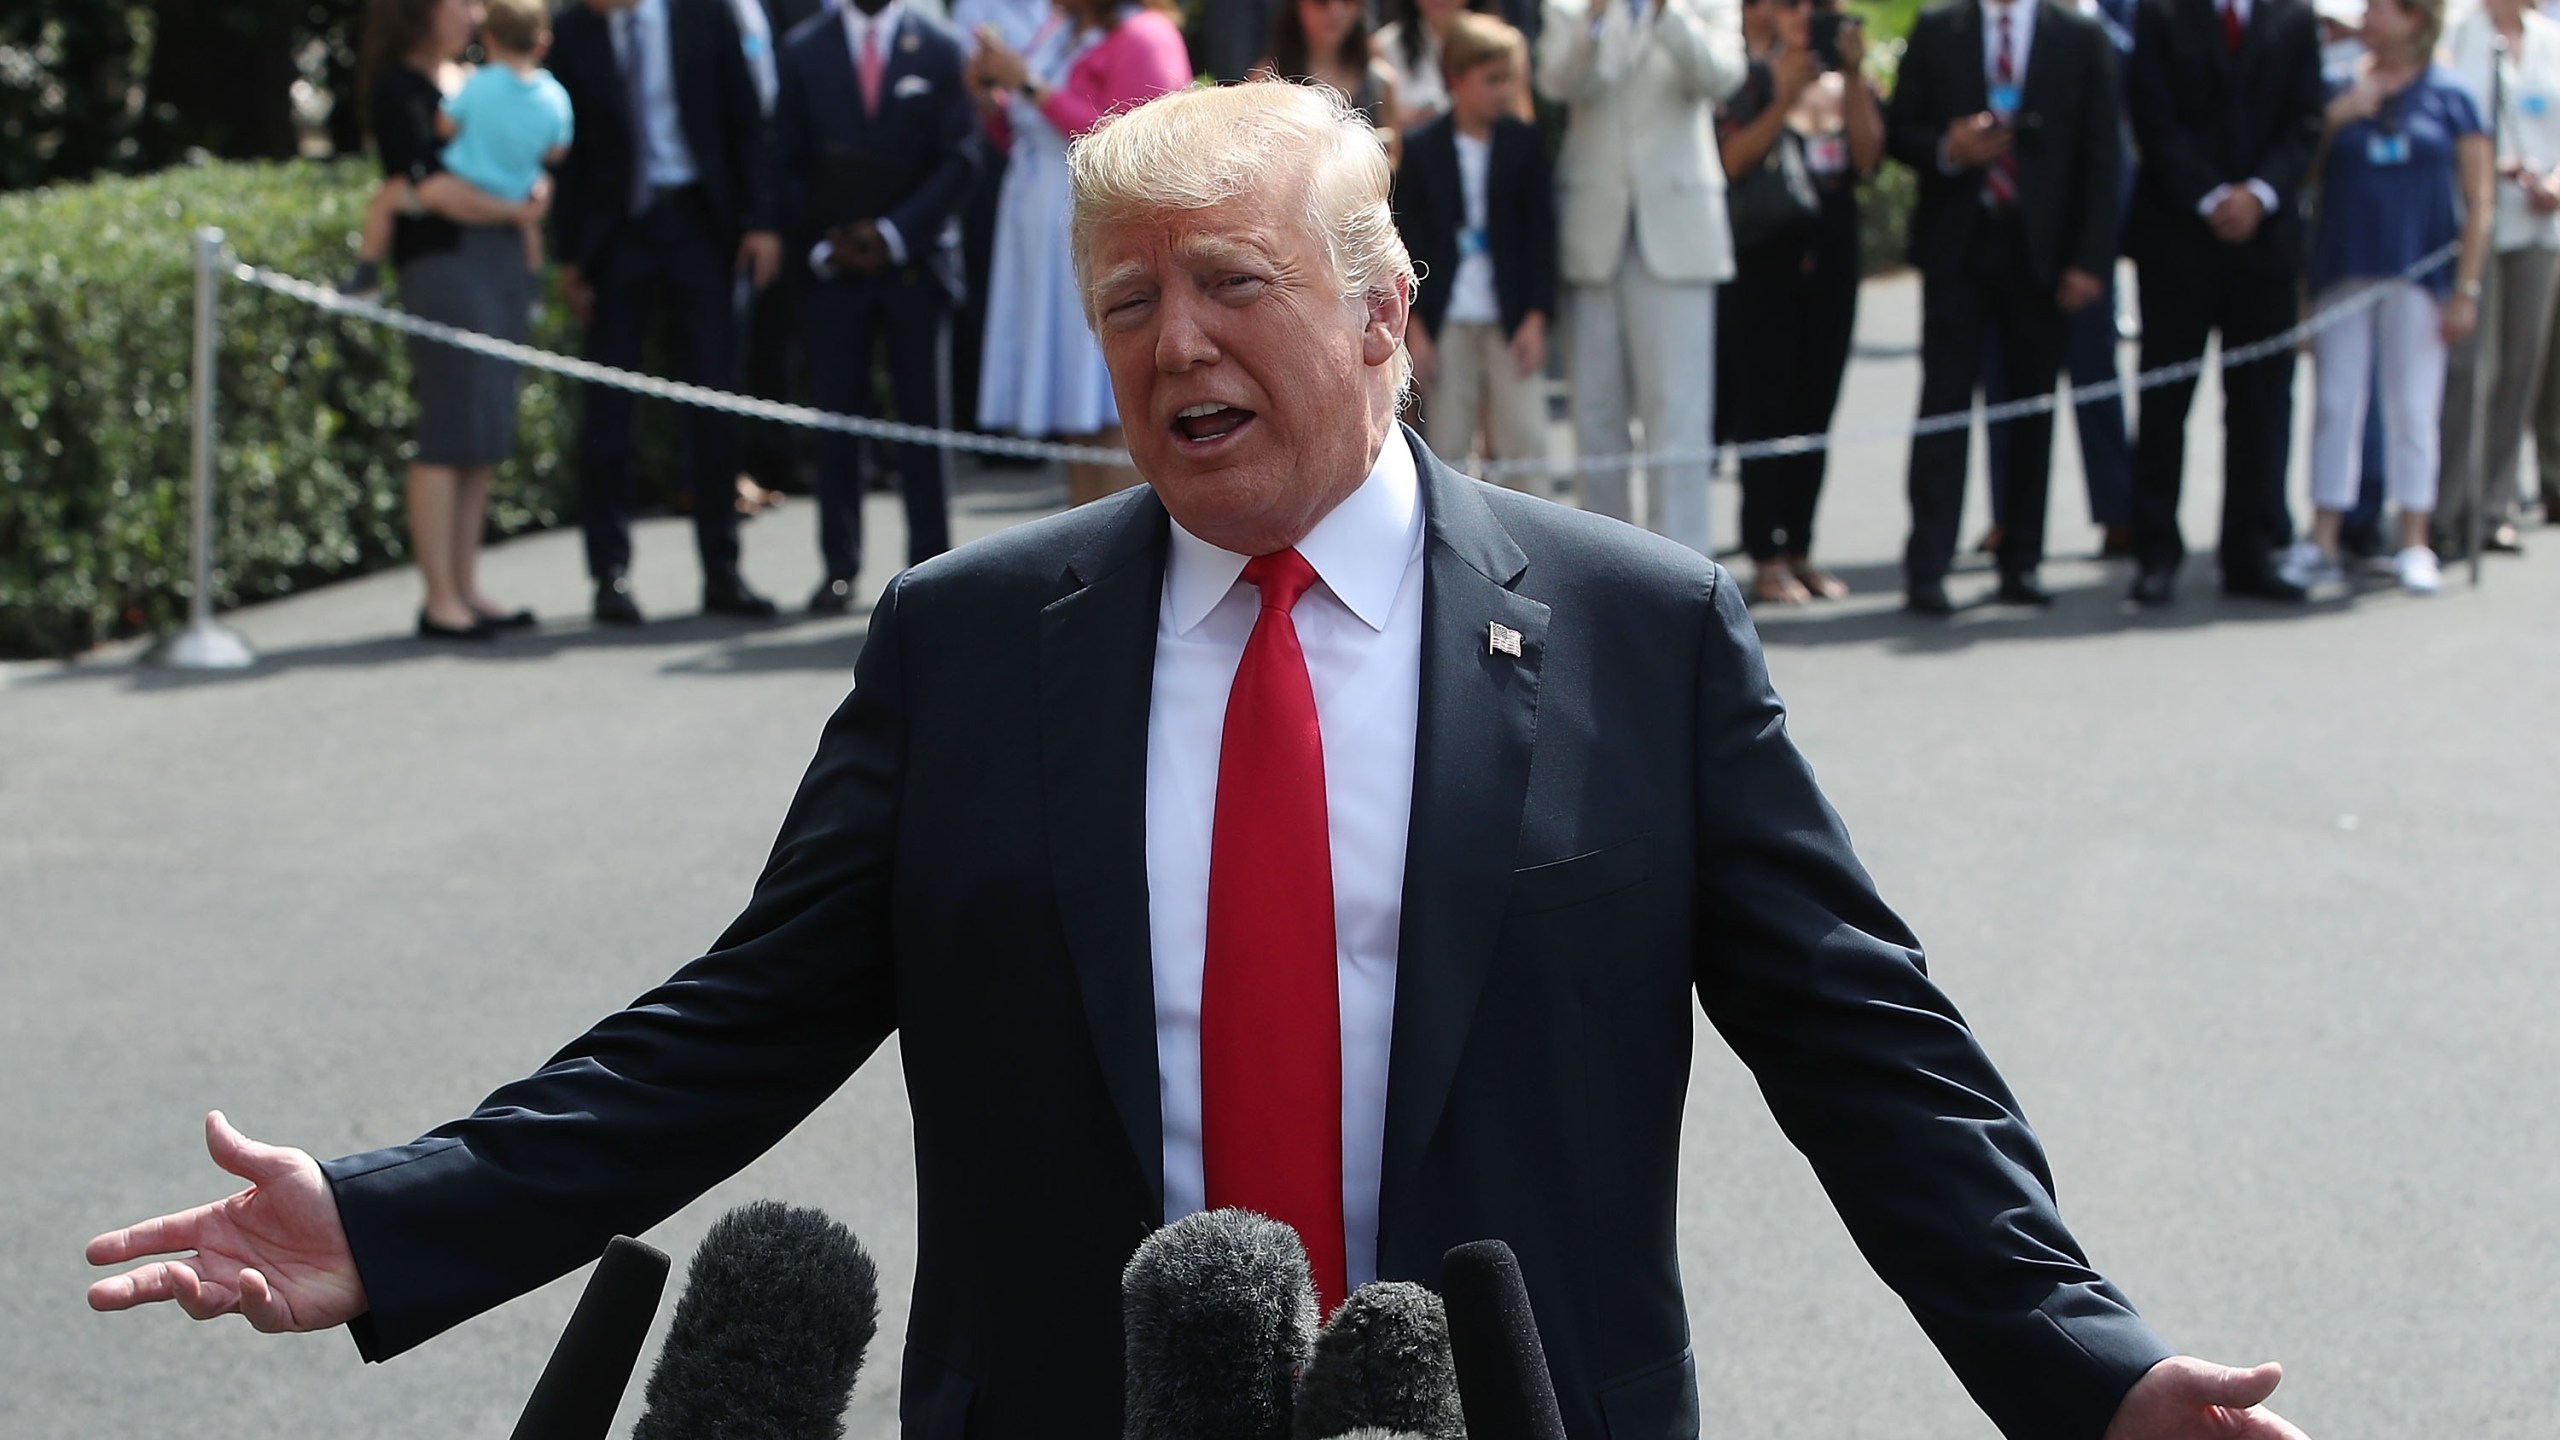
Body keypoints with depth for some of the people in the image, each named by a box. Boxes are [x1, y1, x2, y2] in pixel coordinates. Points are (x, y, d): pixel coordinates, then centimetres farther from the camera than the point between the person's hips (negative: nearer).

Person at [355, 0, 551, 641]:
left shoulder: (472, 82, 18)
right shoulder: (397, 88, -5)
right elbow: (435, 187, -15)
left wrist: (535, 191, -2)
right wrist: (511, 209, -5)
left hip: (503, 258, 8)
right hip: (443, 262, -8)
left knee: (487, 435, 8)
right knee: (450, 435, -7)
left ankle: (467, 588, 13)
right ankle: (440, 599, -3)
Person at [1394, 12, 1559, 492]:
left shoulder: (1526, 143, 4)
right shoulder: (1421, 149, 1)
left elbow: (1540, 232, 4)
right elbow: (1407, 240, 2)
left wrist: (1536, 318, -3)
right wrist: (1414, 326, -3)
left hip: (1512, 321, 0)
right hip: (1446, 320, 0)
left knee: (1524, 439, -3)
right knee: (1446, 443, 1)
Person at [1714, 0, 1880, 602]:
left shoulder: (1840, 76, 10)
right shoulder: (1742, 78, -3)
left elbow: (1868, 158, -3)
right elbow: (1731, 162, -17)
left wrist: (1854, 77, -10)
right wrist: (1784, 98, -23)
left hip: (1830, 255, 5)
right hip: (1760, 259, -5)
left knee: (1815, 409, 6)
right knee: (1764, 408, -5)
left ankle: (1799, 548, 12)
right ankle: (1766, 559, -3)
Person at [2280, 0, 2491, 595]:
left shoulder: (2449, 98, 2)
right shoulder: (2341, 90, 7)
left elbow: (2479, 204, 2)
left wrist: (2466, 290, -5)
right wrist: (2338, 115, -9)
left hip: (2417, 273, -2)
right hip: (2343, 271, 2)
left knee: (2414, 410, 1)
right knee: (2334, 405, 2)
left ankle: (2414, 546, 8)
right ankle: (2321, 544, 5)